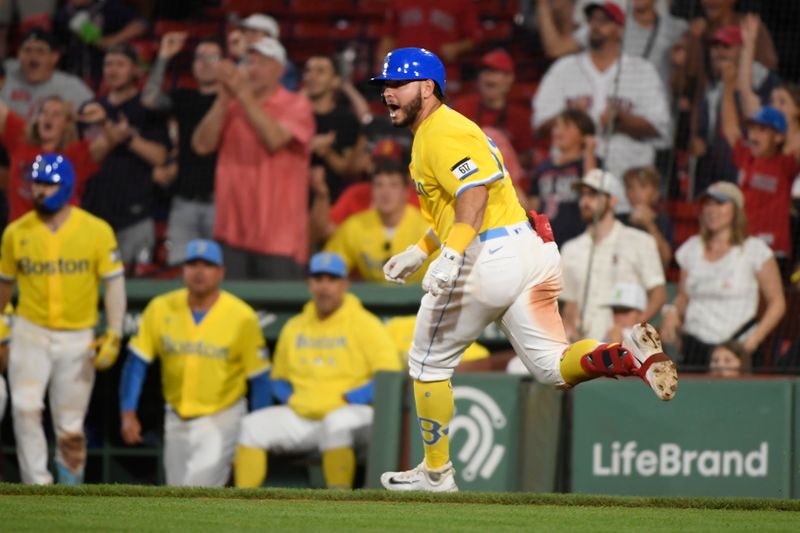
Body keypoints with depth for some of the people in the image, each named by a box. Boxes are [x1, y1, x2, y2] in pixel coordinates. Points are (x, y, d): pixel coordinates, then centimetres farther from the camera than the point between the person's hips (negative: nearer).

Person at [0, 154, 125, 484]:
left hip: (77, 340, -1)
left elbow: (114, 284, -3)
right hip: (30, 334, 1)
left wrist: (113, 336, -12)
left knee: (71, 428, 4)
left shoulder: (96, 231, -4)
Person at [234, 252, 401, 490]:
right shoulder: (294, 327, 17)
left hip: (353, 413, -6)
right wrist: (291, 399, 5)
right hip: (301, 416, 6)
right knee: (252, 426, -11)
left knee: (335, 423, -39)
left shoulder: (364, 325, -1)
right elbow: (279, 379, 27)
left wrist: (347, 400, -15)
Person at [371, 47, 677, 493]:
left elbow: (474, 193, -24)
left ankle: (437, 472, 14)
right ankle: (633, 355, -21)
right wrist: (419, 251, 35)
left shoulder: (442, 133, -8)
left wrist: (450, 255, -34)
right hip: (531, 251, 10)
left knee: (429, 363, 8)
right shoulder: (449, 127, 24)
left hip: (489, 258, -10)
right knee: (554, 367, 5)